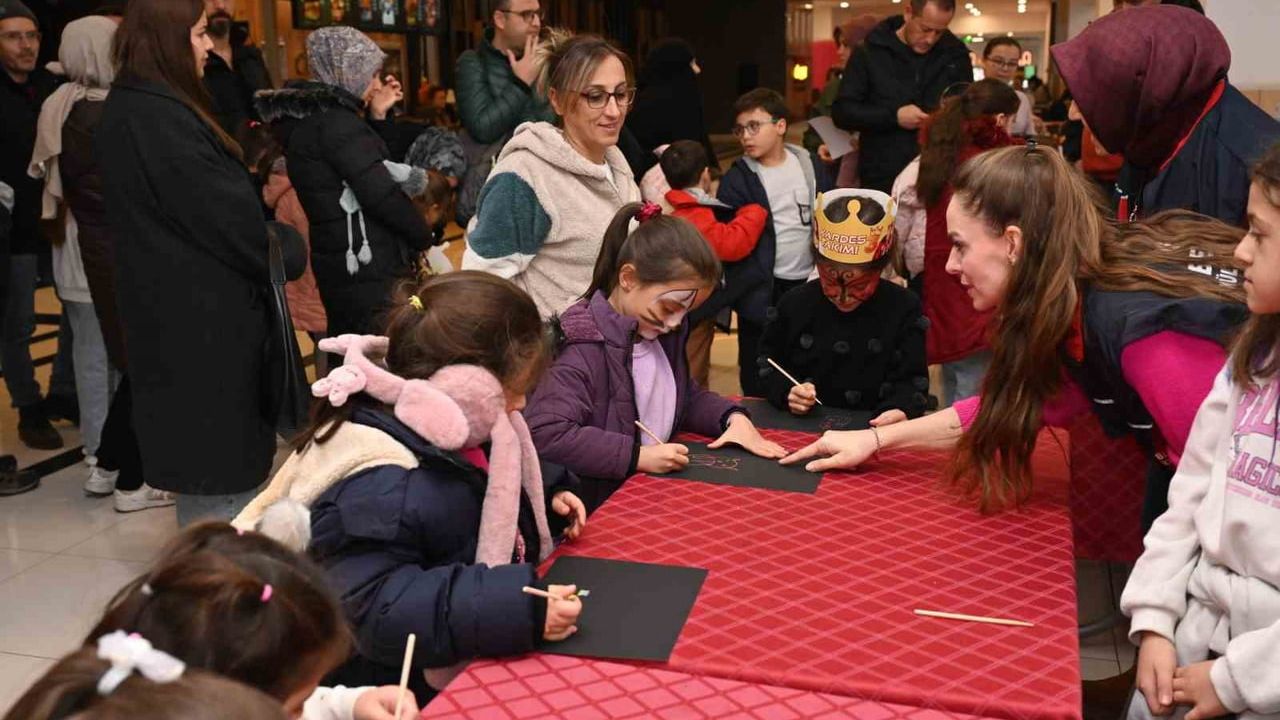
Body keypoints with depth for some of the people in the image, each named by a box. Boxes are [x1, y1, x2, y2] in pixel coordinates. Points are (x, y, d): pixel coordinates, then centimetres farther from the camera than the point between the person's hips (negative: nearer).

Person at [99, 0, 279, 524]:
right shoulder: (161, 118, -20)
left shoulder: (130, 109, 11)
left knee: (197, 434, 19)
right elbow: (225, 214, -19)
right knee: (219, 442, 0)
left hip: (169, 300, 10)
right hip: (201, 307, -10)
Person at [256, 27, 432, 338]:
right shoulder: (335, 121, -16)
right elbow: (380, 193, -22)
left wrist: (378, 118, 11)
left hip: (340, 268, 10)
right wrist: (424, 237, -9)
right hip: (371, 272, -10)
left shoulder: (309, 118, 14)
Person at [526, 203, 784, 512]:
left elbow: (687, 396, 23)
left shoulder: (662, 334, 9)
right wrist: (637, 455, -25)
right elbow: (543, 435, -27)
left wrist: (734, 417, 3)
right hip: (603, 508, -8)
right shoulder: (584, 349, -19)